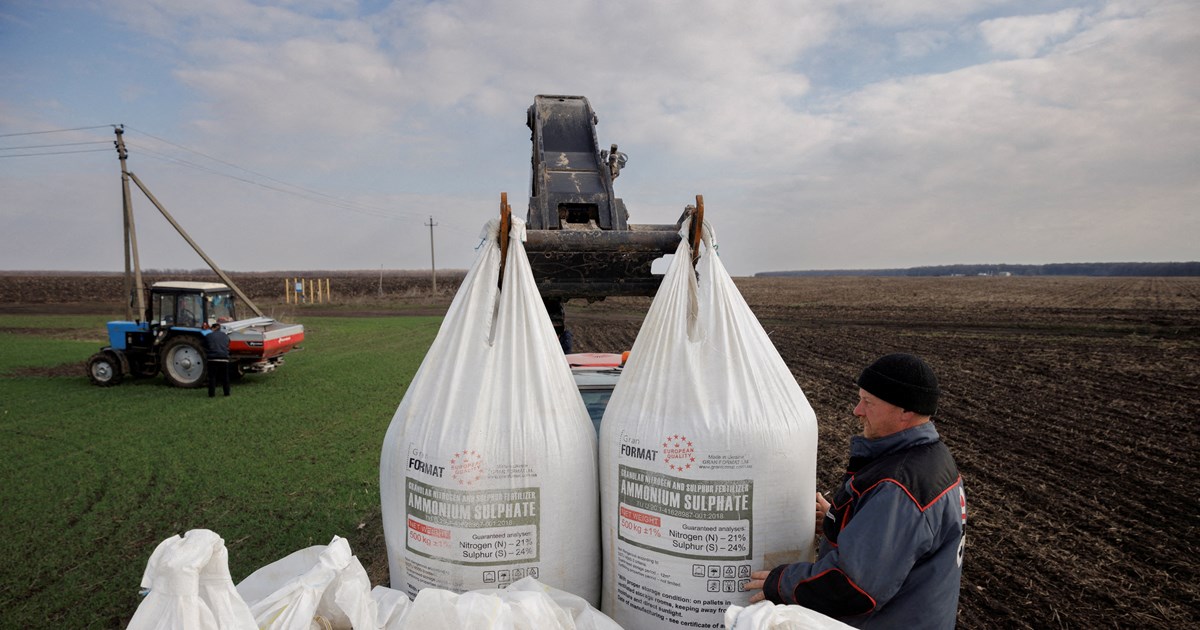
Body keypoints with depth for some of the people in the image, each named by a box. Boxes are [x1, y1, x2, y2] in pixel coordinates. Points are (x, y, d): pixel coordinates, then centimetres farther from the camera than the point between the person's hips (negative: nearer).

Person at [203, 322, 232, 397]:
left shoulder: (208, 336, 4)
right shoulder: (225, 336, 13)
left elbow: (205, 349, 11)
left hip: (213, 359, -2)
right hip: (224, 359, 2)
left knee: (212, 377, 4)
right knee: (225, 377, 11)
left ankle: (211, 393, 4)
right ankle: (227, 392, 14)